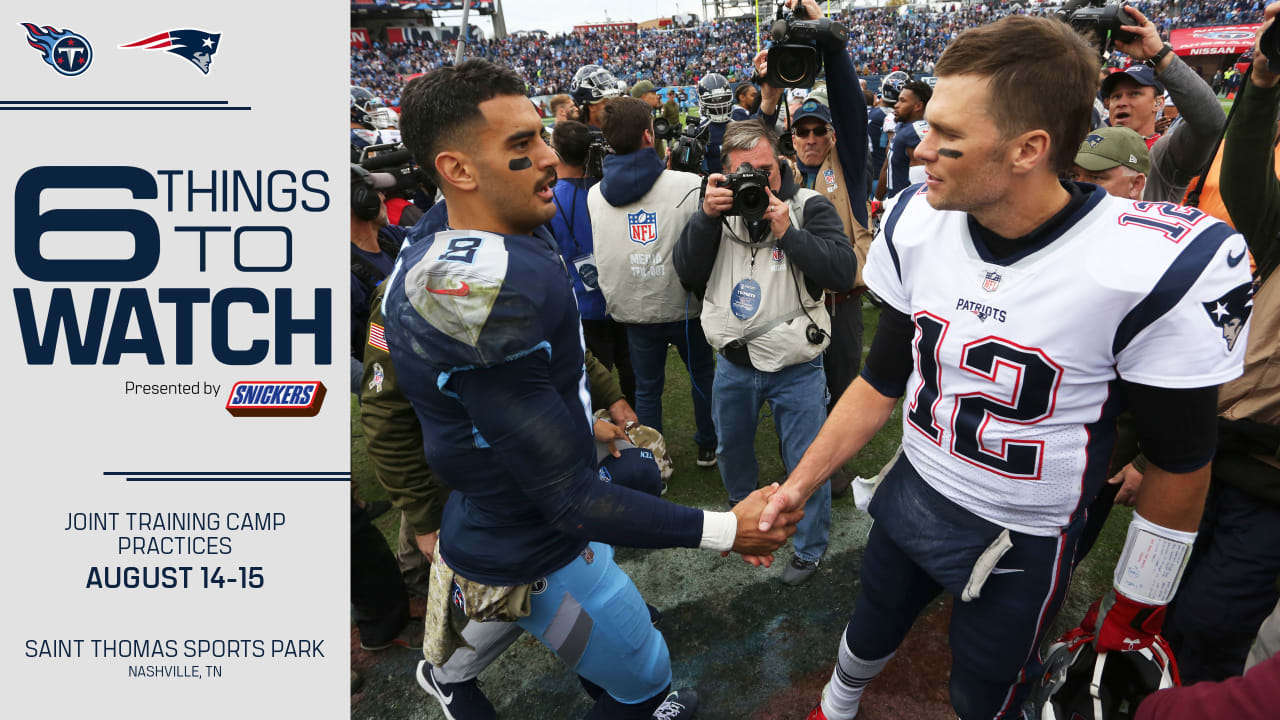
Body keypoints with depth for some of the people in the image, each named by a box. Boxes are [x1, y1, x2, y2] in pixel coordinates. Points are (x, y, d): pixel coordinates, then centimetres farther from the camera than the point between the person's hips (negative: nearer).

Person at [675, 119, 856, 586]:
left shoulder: (809, 207, -12)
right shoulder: (721, 205, 0)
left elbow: (844, 273, -23)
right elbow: (688, 274, -8)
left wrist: (787, 231, -29)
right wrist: (707, 218, -21)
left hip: (796, 367, -4)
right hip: (733, 362, 4)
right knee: (732, 448, 24)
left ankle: (809, 548, 30)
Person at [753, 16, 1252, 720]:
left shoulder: (1156, 268, -26)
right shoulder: (917, 225, -13)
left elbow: (1179, 462, -12)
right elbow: (882, 380, 1)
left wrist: (1136, 607, -3)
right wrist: (798, 483, -3)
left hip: (1019, 545, -4)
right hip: (908, 495, 4)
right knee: (867, 634, 25)